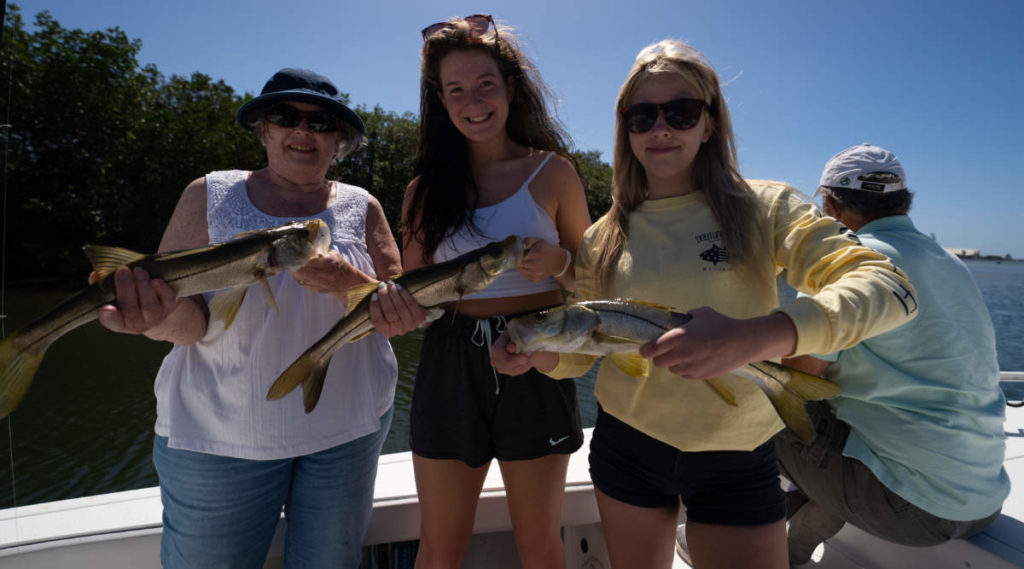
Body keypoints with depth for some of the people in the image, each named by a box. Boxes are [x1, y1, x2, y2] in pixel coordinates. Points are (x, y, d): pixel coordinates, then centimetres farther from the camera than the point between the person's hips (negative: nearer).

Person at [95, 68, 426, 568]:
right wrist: (165, 314, -29)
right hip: (219, 433, -1)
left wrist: (348, 282, -23)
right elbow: (189, 322, -6)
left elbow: (403, 313, -4)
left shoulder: (361, 208, 1)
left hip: (346, 428, 2)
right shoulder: (209, 196, -1)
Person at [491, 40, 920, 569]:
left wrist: (758, 335, -37)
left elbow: (890, 287, -20)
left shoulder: (763, 207, -8)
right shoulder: (604, 238, 1)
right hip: (625, 446, 3)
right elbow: (585, 349, 4)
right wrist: (543, 354, -20)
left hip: (736, 459, -2)